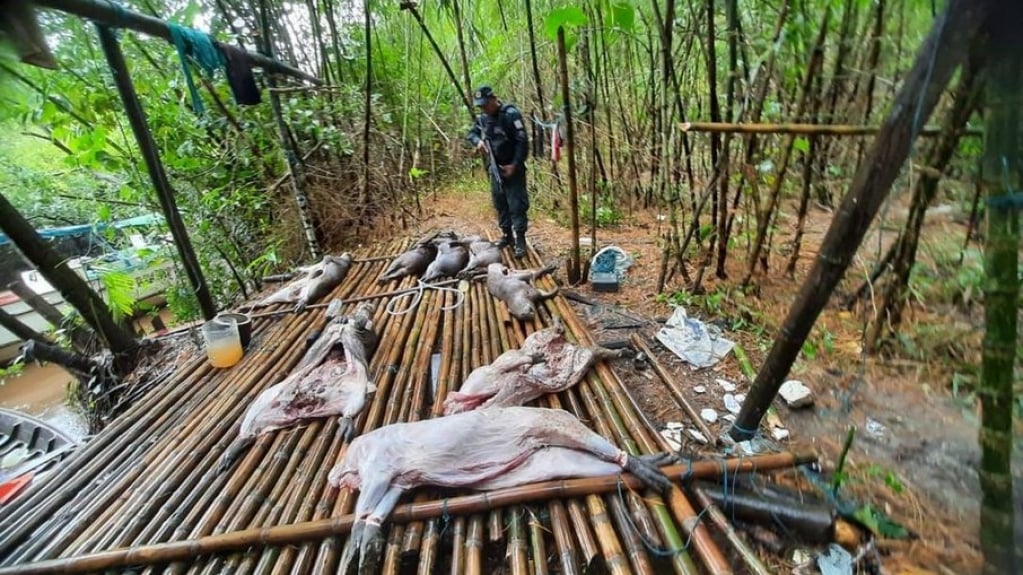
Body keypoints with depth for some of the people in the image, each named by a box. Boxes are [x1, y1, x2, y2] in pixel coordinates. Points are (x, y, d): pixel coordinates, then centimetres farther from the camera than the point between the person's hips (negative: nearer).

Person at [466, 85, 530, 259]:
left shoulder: (511, 114, -16)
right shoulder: (482, 118, 5)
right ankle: (507, 235, 24)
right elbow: (471, 133, 17)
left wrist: (515, 165, -22)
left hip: (512, 167, -7)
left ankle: (520, 240, -2)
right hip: (494, 167, 7)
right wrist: (478, 141, -7)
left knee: (516, 204, -7)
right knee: (500, 203, 12)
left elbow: (523, 142, -18)